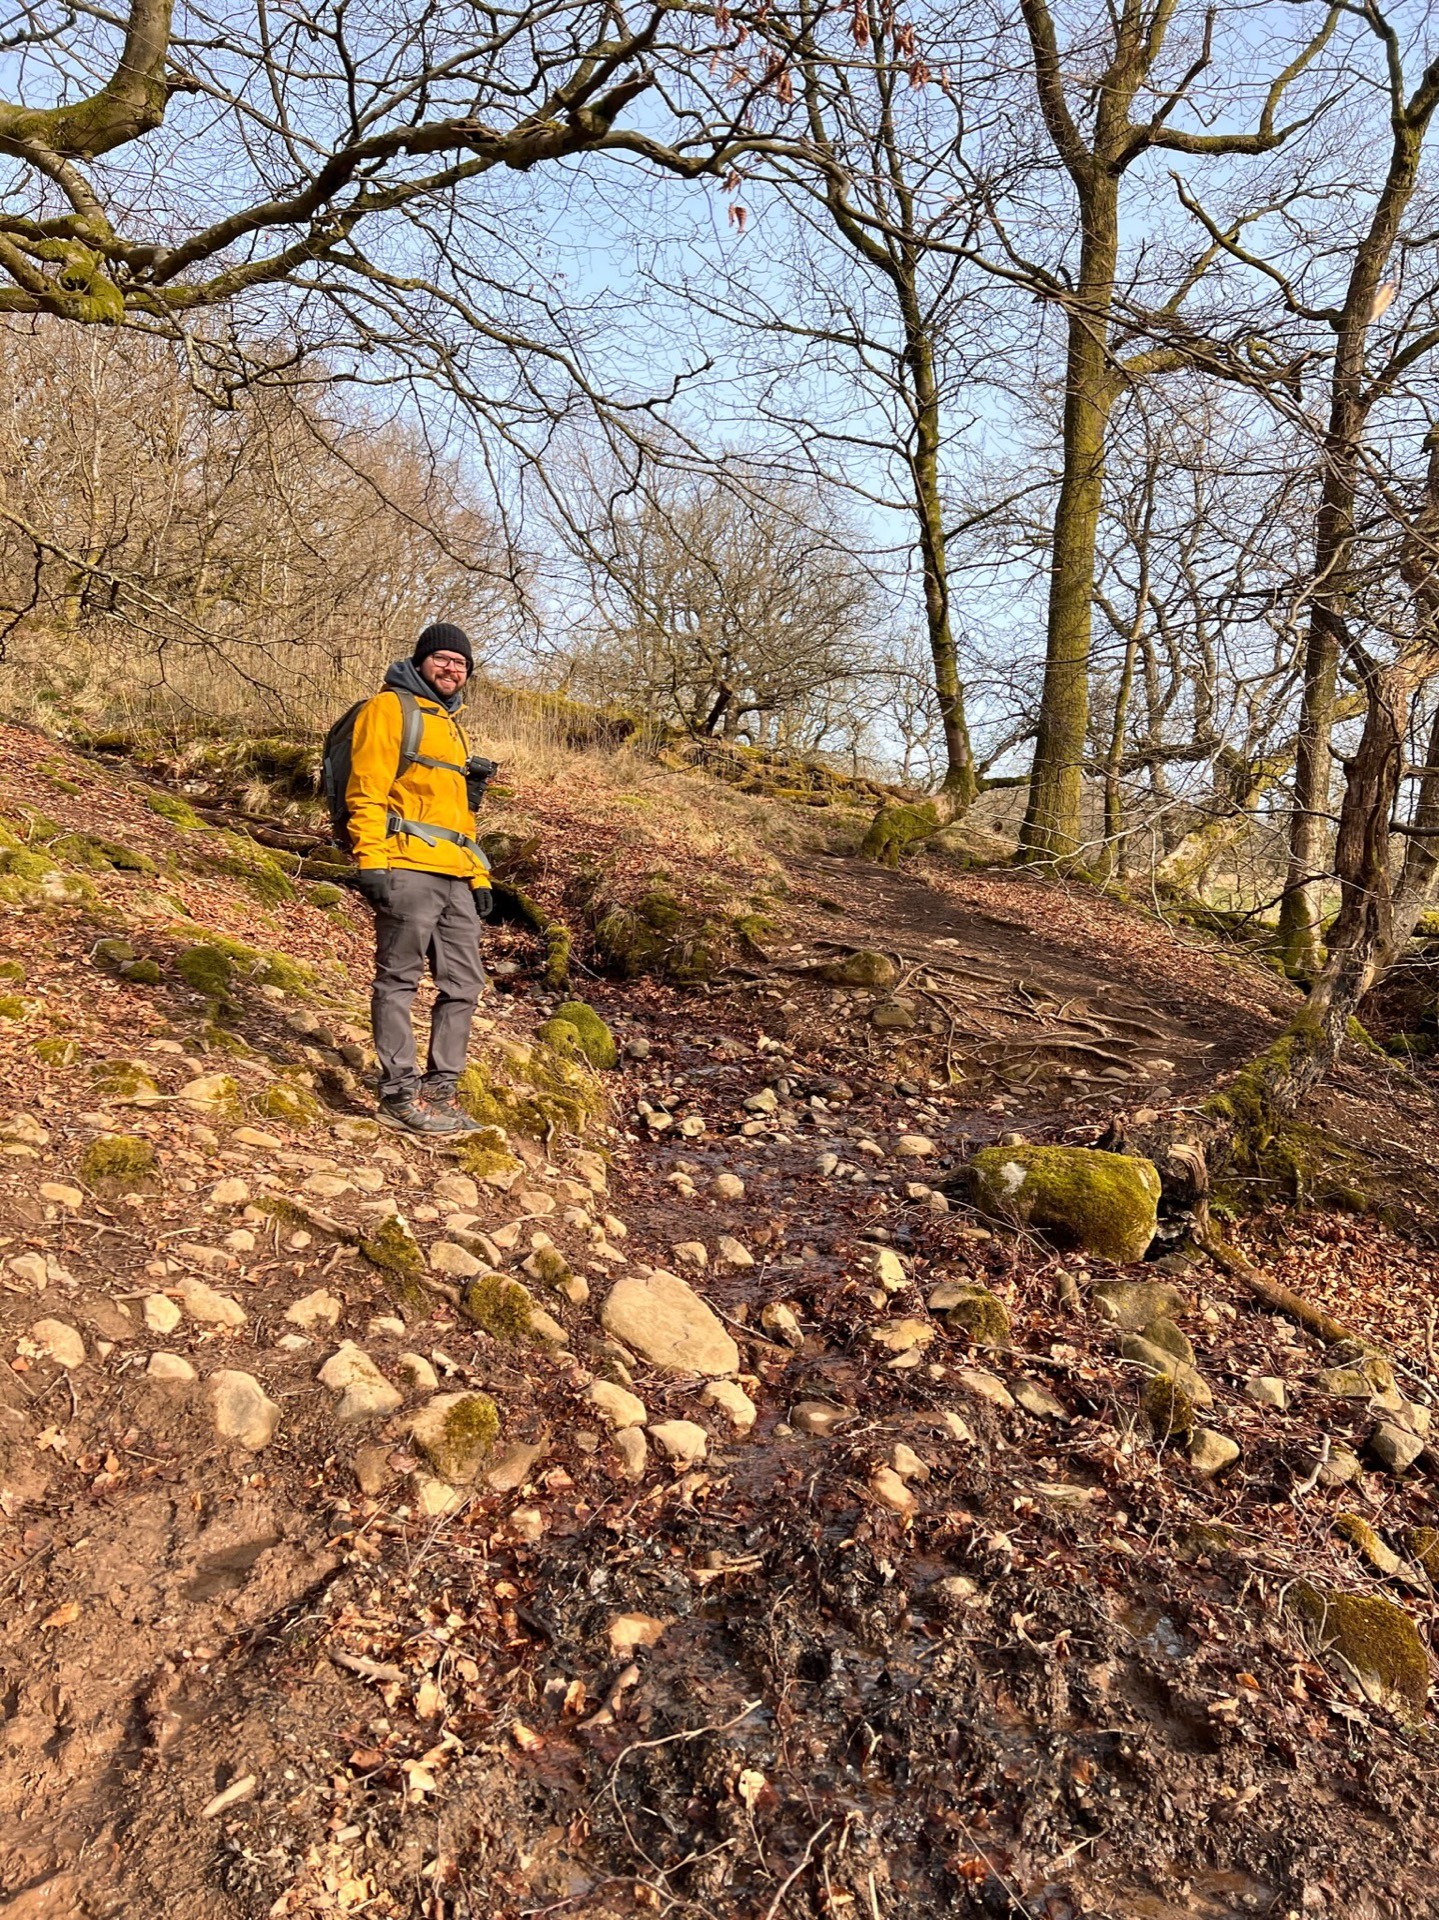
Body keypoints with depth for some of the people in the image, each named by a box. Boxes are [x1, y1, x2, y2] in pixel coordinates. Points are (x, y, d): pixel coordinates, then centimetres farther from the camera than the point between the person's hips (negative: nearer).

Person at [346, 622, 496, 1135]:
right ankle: (401, 1095, 3)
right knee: (399, 981, -2)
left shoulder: (452, 726, 27)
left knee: (463, 985, 7)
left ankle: (440, 1089, 16)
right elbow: (367, 789, -9)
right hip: (407, 871, -8)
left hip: (456, 878, 8)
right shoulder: (390, 708, 1)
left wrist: (479, 877, 20)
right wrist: (371, 861, -19)